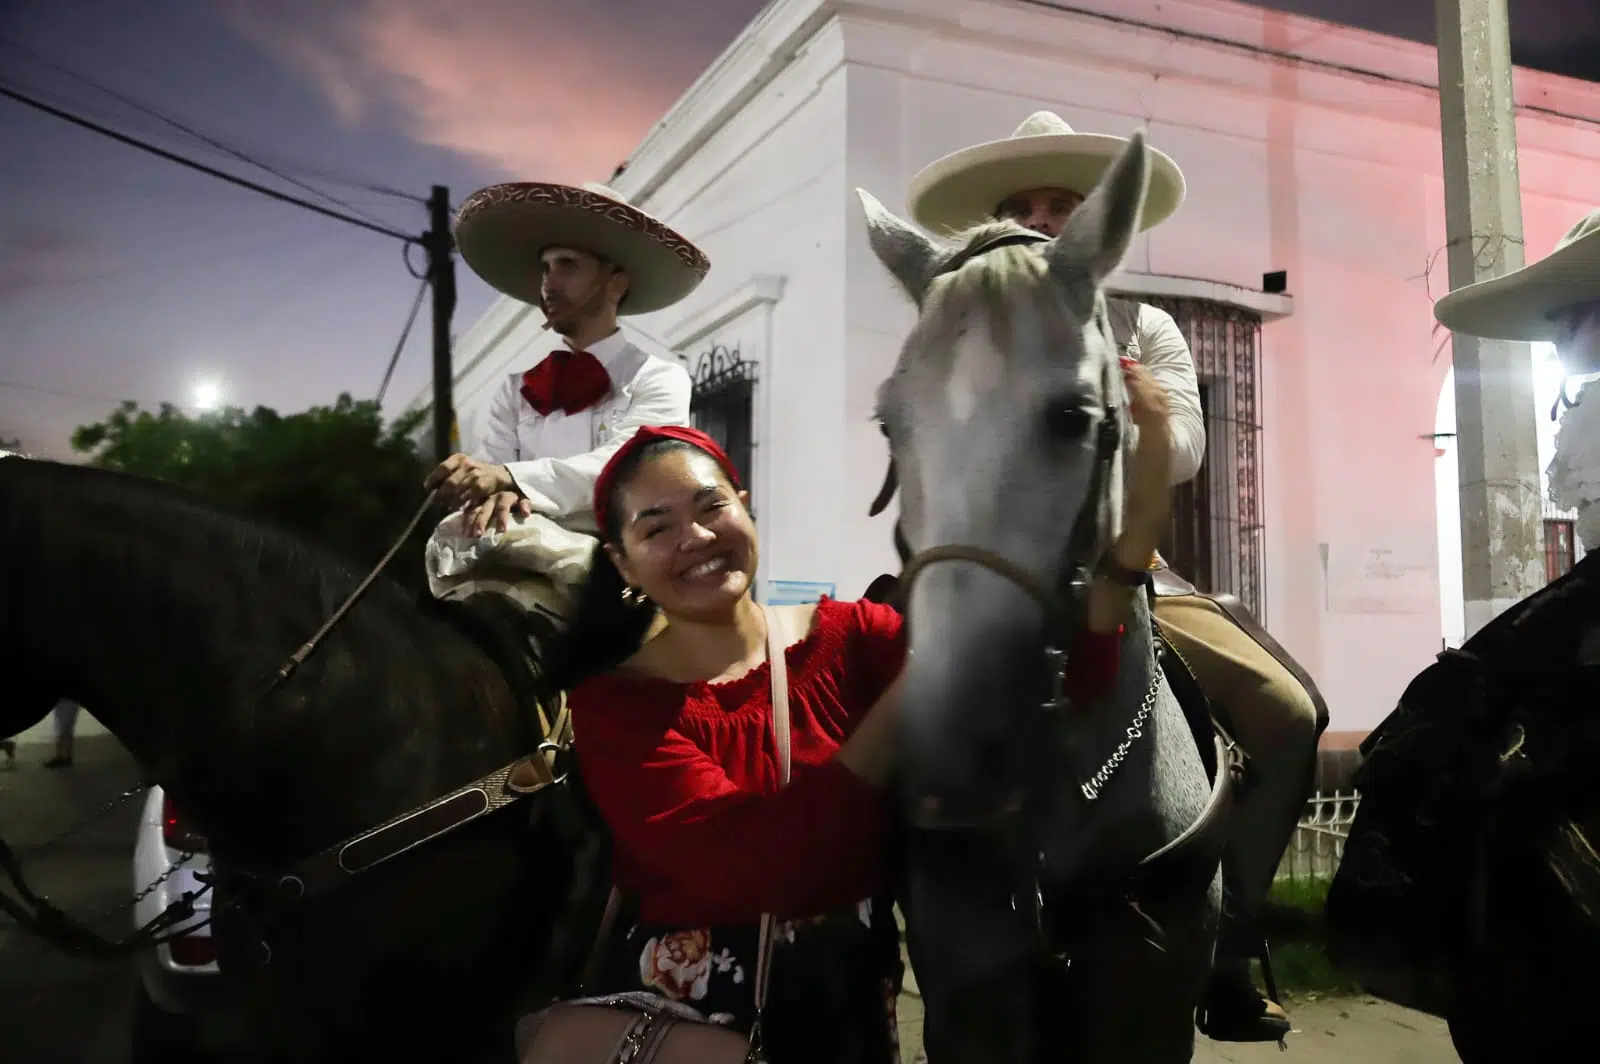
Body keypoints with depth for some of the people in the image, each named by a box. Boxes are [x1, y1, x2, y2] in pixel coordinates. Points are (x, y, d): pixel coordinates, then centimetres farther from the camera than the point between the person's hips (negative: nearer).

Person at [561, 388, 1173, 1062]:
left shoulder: (848, 637, -6)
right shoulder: (613, 705, -12)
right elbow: (745, 869, -27)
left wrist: (1130, 535, -37)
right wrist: (918, 678, -31)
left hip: (852, 995, 3)